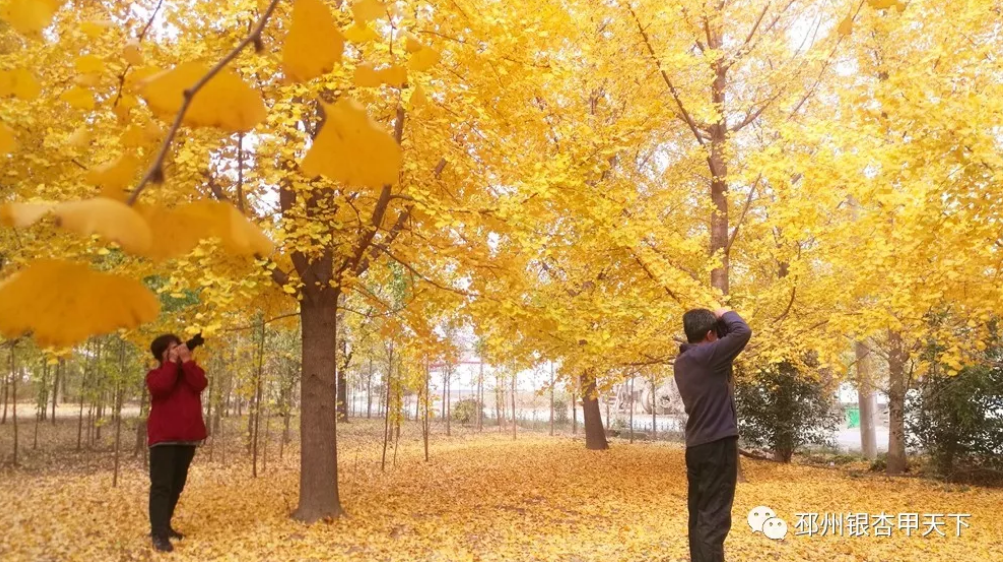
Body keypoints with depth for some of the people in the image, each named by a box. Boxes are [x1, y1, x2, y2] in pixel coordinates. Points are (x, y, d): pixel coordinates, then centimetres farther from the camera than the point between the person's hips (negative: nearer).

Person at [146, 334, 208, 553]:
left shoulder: (191, 370, 15)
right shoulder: (155, 374, 5)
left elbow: (200, 384, -8)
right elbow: (160, 387, -19)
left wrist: (187, 361, -10)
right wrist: (172, 362, -12)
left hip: (187, 437, 5)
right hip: (163, 437, -4)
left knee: (177, 485, 11)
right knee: (161, 485, -10)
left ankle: (164, 525, 22)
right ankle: (159, 534, -12)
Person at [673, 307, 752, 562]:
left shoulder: (682, 362, 11)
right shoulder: (705, 355, -15)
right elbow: (742, 332, -20)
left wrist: (718, 321, 14)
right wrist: (725, 315, 0)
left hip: (696, 446, 9)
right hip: (718, 443, -9)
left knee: (699, 515, 14)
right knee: (714, 518, -8)